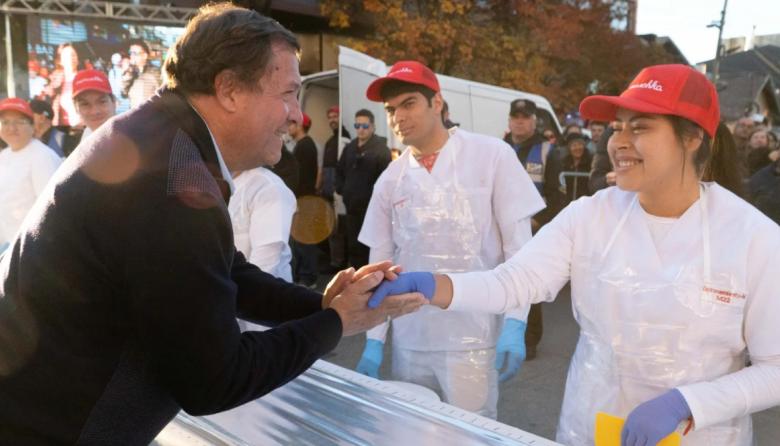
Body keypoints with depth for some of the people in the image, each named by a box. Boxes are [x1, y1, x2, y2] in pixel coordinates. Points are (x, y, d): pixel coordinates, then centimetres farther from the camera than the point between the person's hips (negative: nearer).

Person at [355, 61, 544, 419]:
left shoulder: (492, 155, -6)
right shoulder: (390, 180, 4)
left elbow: (519, 244, -6)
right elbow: (380, 263, 9)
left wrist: (515, 324, -14)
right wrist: (374, 340, 5)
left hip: (472, 339, -3)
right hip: (409, 341, 4)